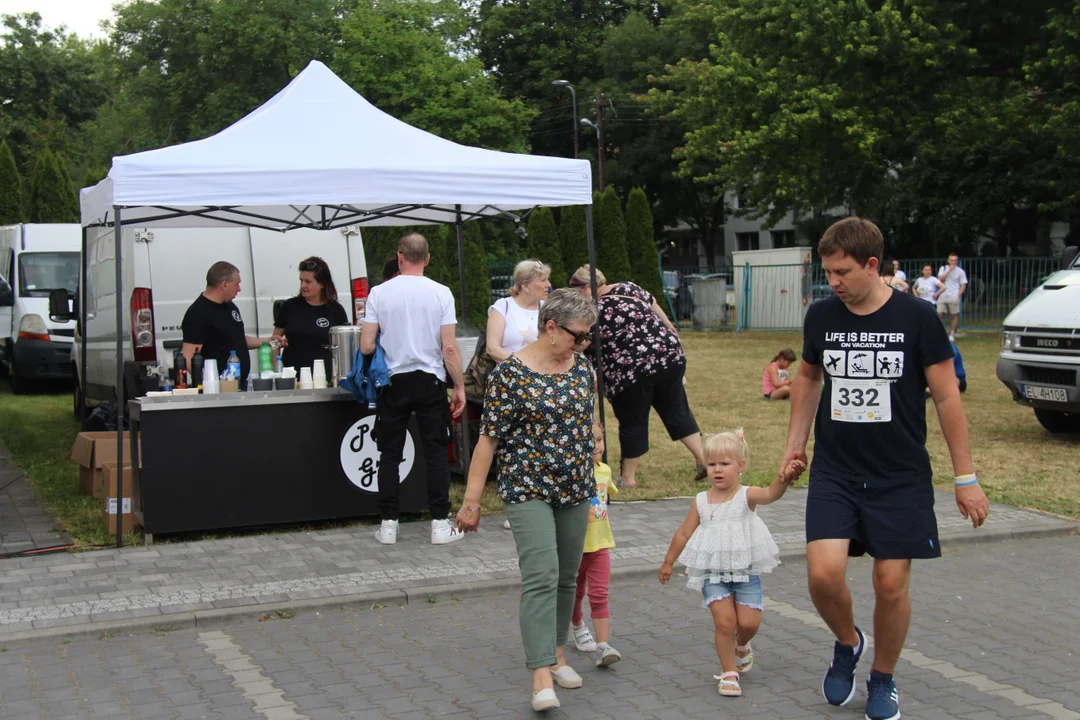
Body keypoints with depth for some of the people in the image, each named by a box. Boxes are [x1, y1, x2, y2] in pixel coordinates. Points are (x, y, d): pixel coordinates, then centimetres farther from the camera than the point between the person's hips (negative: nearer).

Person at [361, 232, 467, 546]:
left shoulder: (379, 293, -4)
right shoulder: (440, 293, -5)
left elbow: (366, 346, -6)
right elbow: (449, 348, -8)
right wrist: (460, 387, 1)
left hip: (393, 382, 1)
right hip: (430, 381, -1)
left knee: (390, 453, 8)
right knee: (436, 452, 5)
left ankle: (388, 524, 10)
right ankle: (440, 523, 4)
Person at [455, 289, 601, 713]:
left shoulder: (582, 368, 5)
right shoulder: (511, 373, -13)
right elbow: (489, 438, -12)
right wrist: (471, 499, -12)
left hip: (575, 488, 6)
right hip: (528, 490, -6)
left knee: (567, 576, 13)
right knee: (541, 575, -16)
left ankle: (556, 652, 31)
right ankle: (541, 677, -18)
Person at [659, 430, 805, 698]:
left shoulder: (746, 496, -7)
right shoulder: (701, 501, 2)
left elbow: (770, 494, -29)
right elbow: (684, 533, 13)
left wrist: (785, 479, -50)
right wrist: (668, 561, 19)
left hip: (746, 571, -1)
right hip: (713, 573, 1)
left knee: (749, 622, -5)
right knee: (724, 620, -11)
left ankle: (741, 646, 31)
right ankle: (729, 673, 6)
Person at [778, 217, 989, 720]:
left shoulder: (916, 318, -9)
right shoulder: (820, 317, 0)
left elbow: (947, 398, -3)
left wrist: (965, 478, -3)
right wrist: (795, 443, 13)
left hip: (902, 477, -2)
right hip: (834, 472, 2)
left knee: (892, 584, 1)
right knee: (824, 573, -14)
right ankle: (847, 644, 18)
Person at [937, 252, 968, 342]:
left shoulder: (960, 271, 1)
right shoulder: (943, 268, 9)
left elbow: (963, 285, 2)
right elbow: (940, 279, -6)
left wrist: (958, 295, -10)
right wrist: (949, 270, -11)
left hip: (953, 297, -2)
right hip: (943, 296, 2)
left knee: (954, 315, 2)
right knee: (939, 314, -5)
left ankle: (952, 334, 10)